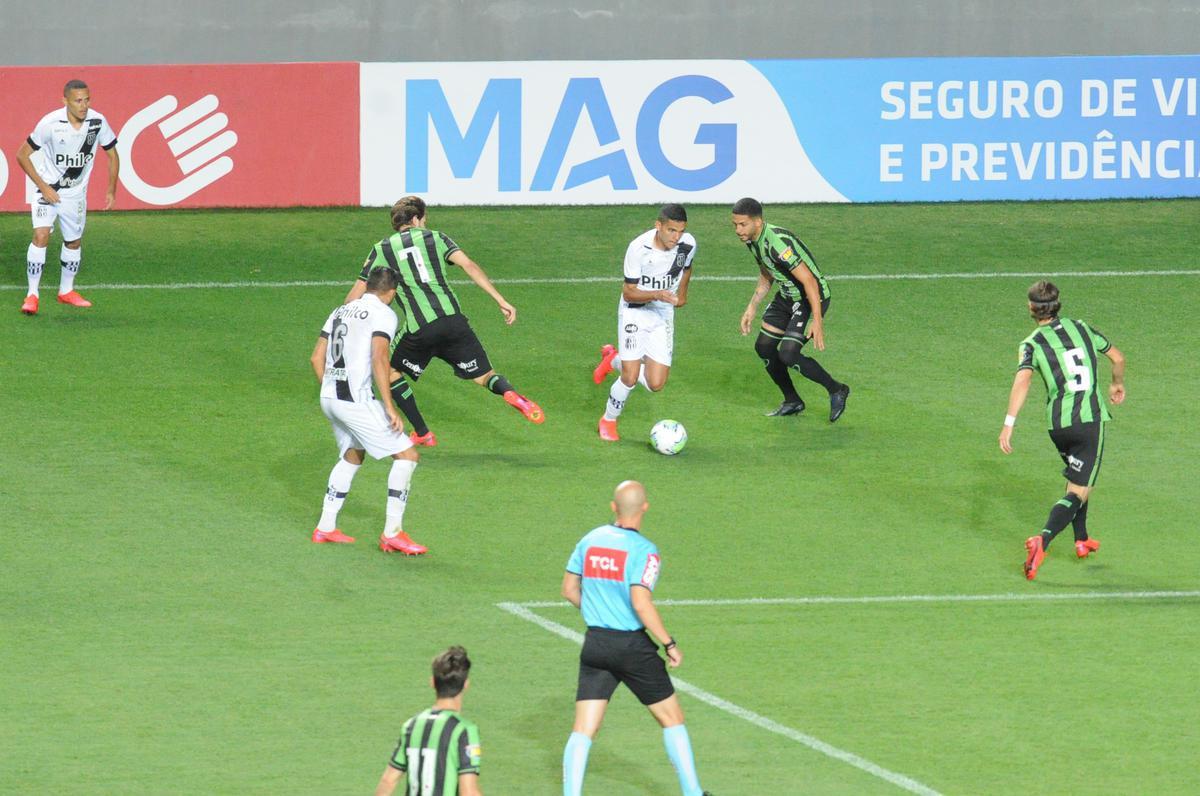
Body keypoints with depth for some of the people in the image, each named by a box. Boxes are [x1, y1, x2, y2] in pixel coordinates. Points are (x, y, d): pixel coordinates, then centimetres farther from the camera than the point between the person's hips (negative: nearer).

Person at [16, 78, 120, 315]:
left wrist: (111, 191, 3)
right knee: (41, 235, -20)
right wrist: (43, 187, -18)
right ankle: (32, 295, -15)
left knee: (74, 242, 13)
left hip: (76, 193, 4)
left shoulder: (98, 122, -13)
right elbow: (22, 155, -14)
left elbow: (112, 155, 5)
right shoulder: (51, 123, -23)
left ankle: (66, 291, 33)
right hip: (48, 189, -4)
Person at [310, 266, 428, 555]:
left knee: (351, 456, 28)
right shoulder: (383, 314, -6)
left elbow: (317, 358, 17)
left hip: (329, 398, 8)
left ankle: (325, 527, 28)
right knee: (406, 455, -2)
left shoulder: (342, 311, 16)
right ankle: (391, 533, -7)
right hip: (356, 400, -8)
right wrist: (390, 408, -18)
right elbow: (379, 361, -18)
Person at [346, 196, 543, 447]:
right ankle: (509, 392, -25)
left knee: (390, 370, 23)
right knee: (484, 376, 11)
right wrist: (501, 301, 2)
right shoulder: (435, 238, 15)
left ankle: (422, 433, 19)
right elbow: (469, 265, 3)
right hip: (453, 320, 1)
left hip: (418, 330, -1)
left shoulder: (382, 250, 13)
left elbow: (358, 291, 13)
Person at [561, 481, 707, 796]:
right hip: (632, 646, -4)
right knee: (672, 719, 12)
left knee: (583, 730, 4)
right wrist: (669, 644, -14)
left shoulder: (589, 541, 3)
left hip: (595, 644, 4)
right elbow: (641, 603, -23)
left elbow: (569, 589, 10)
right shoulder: (643, 551, -14)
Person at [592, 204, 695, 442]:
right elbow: (628, 293, -19)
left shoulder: (688, 244, -11)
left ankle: (614, 360, 25)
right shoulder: (638, 248, -25)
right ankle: (608, 421, 17)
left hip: (663, 315, 4)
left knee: (655, 384, -5)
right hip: (635, 312, -4)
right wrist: (657, 294, -35)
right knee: (630, 378, -13)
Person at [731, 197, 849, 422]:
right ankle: (792, 402, 26)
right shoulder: (752, 240, -1)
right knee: (764, 347, 9)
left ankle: (836, 390, 3)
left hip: (812, 298, -10)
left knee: (788, 354, -18)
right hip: (787, 297, 10)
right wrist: (752, 308, 13)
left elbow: (809, 281, -32)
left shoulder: (777, 243, -32)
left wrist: (817, 321, -33)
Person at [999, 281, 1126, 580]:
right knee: (1078, 491, -4)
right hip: (1091, 418, -1)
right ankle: (1042, 541, -24)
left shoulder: (1031, 344, -1)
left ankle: (1082, 541, 35)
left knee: (1077, 482, 28)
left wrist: (1008, 424, -22)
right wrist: (1118, 384, 39)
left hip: (1058, 423, 1)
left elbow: (1022, 381, -18)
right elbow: (1118, 358, 18)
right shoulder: (1081, 328, 8)